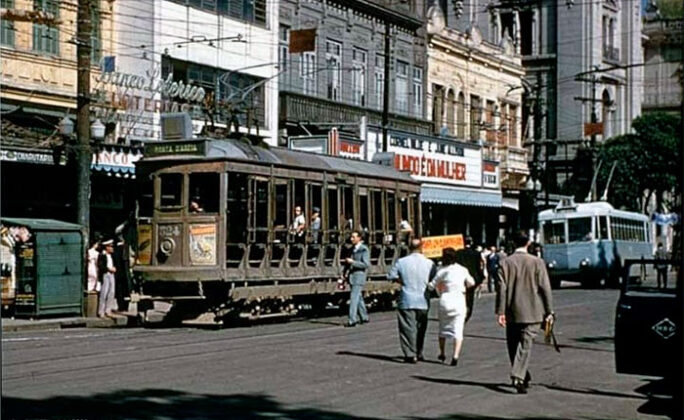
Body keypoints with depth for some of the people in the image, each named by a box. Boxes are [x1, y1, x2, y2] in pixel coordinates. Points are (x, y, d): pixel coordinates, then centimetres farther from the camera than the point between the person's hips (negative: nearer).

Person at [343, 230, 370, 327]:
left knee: (354, 298, -13)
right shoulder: (353, 249, 14)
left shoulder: (364, 250, -10)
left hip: (359, 276, -8)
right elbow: (349, 263, 24)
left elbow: (366, 264, -17)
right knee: (358, 298, 14)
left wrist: (352, 262, -19)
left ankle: (352, 320, -15)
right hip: (352, 276, 8)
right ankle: (364, 317, 24)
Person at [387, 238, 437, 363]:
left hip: (406, 301, -2)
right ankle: (418, 353, 25)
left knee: (408, 328, 3)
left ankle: (410, 354, -2)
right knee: (420, 328, 16)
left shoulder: (401, 262, -7)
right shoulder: (429, 263, -4)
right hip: (423, 301, 2)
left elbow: (391, 276, 0)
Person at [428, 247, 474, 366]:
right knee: (458, 330, 0)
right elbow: (471, 283, 13)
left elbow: (431, 286, -6)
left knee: (443, 328, 17)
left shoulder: (442, 271, -7)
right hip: (459, 301, 1)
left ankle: (442, 354, 27)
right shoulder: (463, 270, 0)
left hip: (445, 300, -1)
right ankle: (455, 355, -14)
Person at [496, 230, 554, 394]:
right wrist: (549, 311, 2)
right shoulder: (537, 262, -4)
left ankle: (523, 376, 23)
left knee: (513, 345, 14)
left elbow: (501, 288, -5)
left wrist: (500, 311, -3)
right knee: (525, 344, -3)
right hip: (531, 312, -1)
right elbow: (544, 287, -4)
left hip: (512, 313, 1)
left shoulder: (505, 263, -1)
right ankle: (518, 376, -19)